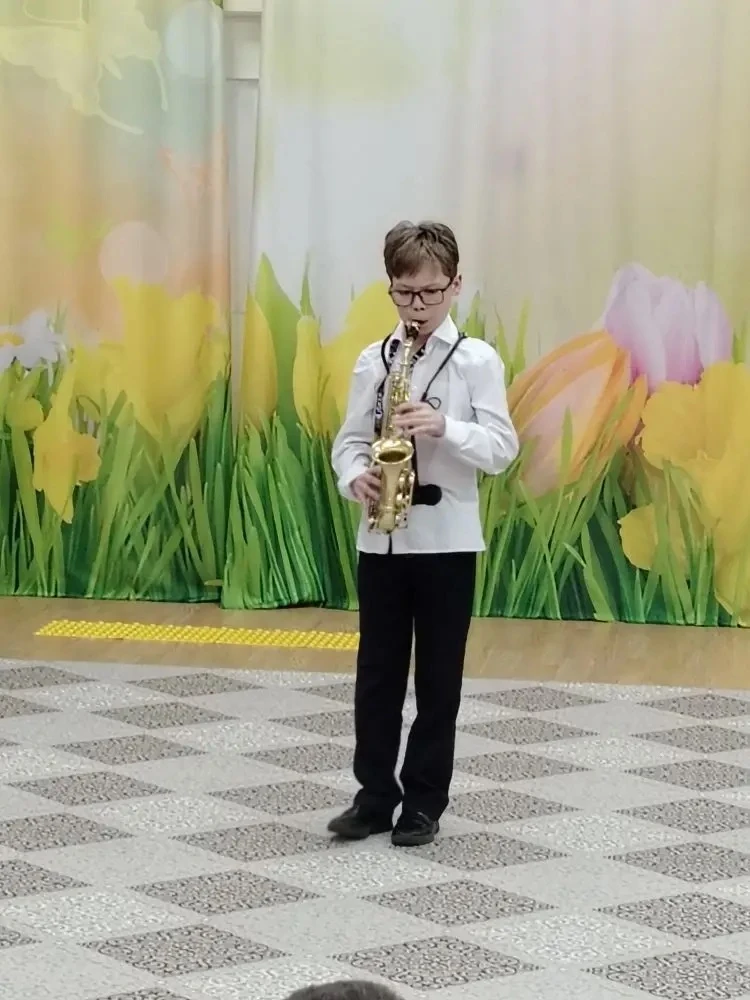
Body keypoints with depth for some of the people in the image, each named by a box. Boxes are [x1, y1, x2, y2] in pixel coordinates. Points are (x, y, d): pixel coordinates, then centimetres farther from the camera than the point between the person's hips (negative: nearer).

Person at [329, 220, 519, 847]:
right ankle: (375, 794, 16)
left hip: (447, 538, -3)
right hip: (381, 536, 3)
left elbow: (503, 449, -7)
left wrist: (444, 428, -22)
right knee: (377, 670, 7)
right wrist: (356, 477, -14)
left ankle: (425, 801, 14)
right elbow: (350, 439, 7)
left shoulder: (477, 360, -3)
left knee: (439, 675, 5)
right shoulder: (373, 360, 6)